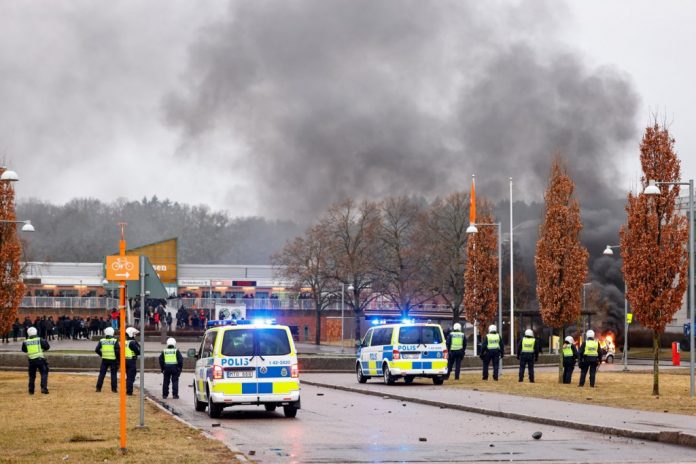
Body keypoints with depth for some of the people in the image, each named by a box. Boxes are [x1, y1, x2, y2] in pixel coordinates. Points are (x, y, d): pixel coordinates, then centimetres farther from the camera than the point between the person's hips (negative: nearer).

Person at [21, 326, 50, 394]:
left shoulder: (26, 342, 0)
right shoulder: (40, 340, -5)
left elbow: (24, 350, 17)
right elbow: (47, 347, -3)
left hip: (31, 360, 2)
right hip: (40, 359, -2)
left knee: (32, 376, 16)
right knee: (44, 374, 4)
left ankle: (31, 390, 19)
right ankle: (44, 388, -11)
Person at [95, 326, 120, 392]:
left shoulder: (102, 341, 1)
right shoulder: (114, 341, -6)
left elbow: (97, 350, 0)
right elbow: (117, 350, -12)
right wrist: (118, 358, 0)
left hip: (104, 360, 2)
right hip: (113, 360, -2)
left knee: (102, 373, 8)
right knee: (113, 374, 6)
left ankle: (98, 388, 6)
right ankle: (114, 388, 4)